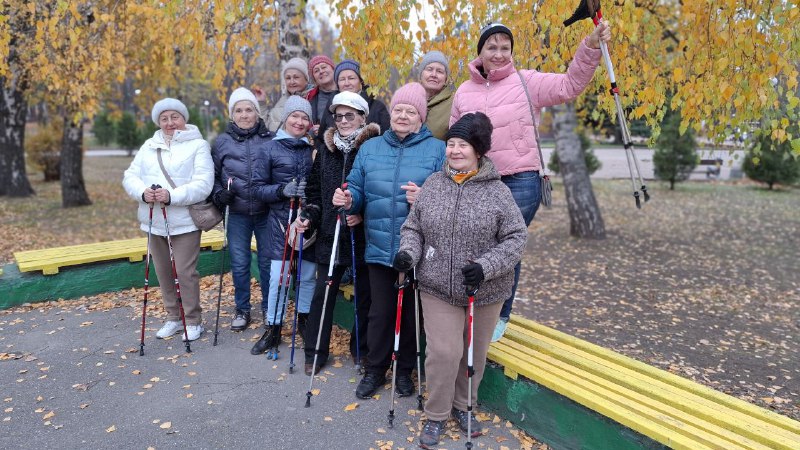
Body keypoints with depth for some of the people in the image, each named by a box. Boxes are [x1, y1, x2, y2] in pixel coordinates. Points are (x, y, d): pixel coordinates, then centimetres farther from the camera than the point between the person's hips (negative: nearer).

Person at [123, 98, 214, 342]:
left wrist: (172, 196, -26)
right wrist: (143, 192, -14)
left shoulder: (198, 145, -4)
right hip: (155, 222, 6)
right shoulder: (149, 146, 13)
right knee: (163, 272, 13)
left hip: (184, 222, -6)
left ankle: (193, 320, 13)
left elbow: (203, 184, -15)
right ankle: (173, 317, 29)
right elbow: (130, 176, 8)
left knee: (185, 272, -3)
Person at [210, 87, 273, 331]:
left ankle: (269, 308, 26)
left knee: (267, 262, 8)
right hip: (237, 214, 1)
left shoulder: (270, 139, 0)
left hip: (266, 213, -1)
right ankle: (242, 309, 26)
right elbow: (213, 175, 11)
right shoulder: (222, 142, 4)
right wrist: (219, 194, -5)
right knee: (239, 264, 8)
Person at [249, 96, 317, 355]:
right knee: (278, 277, 2)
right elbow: (259, 187, -1)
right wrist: (283, 190, -17)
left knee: (308, 275, 11)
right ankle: (273, 329, 18)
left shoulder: (314, 148, 7)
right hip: (281, 221, -2)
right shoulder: (272, 148, 0)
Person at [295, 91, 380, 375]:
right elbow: (315, 190, 15)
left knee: (364, 295, 11)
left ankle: (361, 350, 29)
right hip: (330, 234, 4)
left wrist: (363, 214, -20)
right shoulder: (326, 150, 9)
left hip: (363, 236, -4)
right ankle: (315, 352, 23)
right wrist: (309, 216, 1)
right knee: (322, 294, 8)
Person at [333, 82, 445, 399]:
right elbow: (357, 189, 11)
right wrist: (348, 200, -11)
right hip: (379, 248, 2)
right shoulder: (370, 148, 11)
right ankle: (375, 369, 28)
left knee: (412, 311, 11)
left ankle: (405, 369, 31)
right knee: (380, 311, 8)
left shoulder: (437, 150, 0)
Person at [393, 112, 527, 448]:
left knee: (474, 354, 15)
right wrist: (408, 252, -12)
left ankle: (463, 406, 39)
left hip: (486, 291, 0)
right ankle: (436, 415, 20)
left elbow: (516, 238, -8)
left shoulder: (497, 192, -8)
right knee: (443, 352, -3)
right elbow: (413, 227, 8)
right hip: (438, 288, 0)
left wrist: (486, 266, -22)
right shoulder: (432, 185, 0)